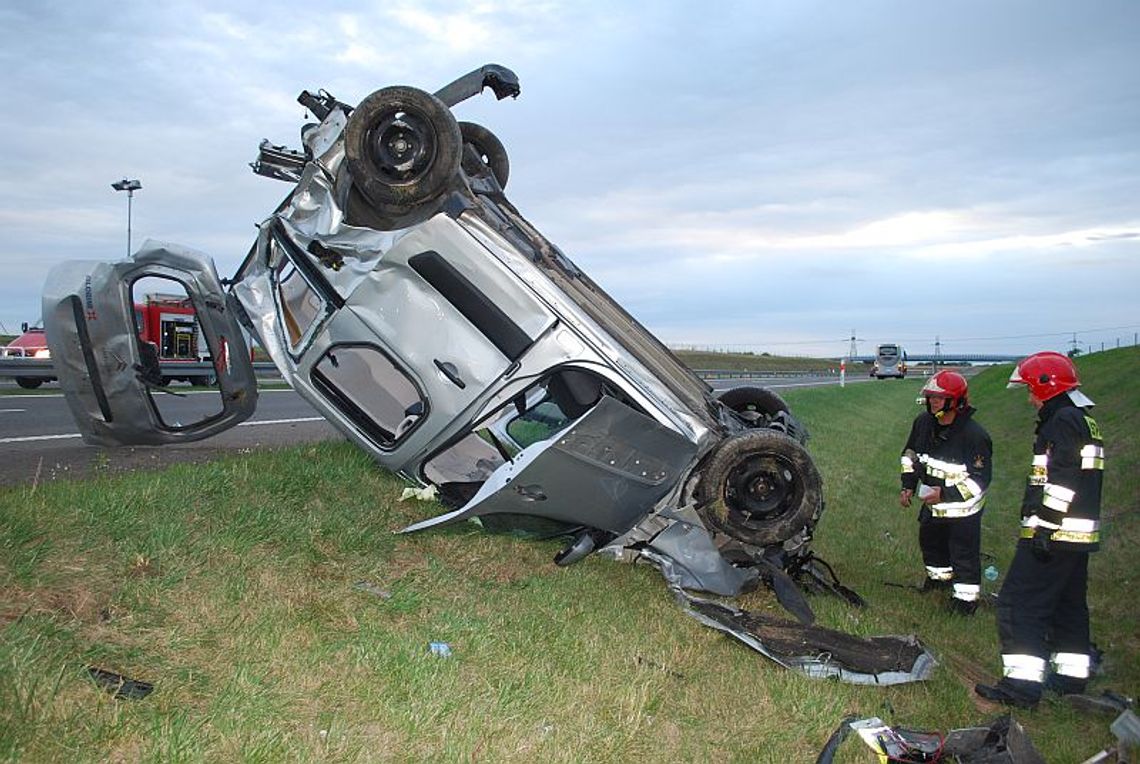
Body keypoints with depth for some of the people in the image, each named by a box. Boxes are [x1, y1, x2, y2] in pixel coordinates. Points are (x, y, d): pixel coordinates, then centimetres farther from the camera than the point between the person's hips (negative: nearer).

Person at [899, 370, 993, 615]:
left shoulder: (974, 435, -26)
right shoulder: (923, 422, -7)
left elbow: (980, 479, -24)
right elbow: (911, 454, 11)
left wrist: (945, 493, -28)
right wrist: (908, 486, 4)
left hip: (963, 507, -7)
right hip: (933, 503, 7)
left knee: (964, 551, 3)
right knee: (930, 541, 25)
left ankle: (967, 595, 22)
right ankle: (941, 576, 50)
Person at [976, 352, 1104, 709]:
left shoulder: (1063, 422, -15)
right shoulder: (1084, 421, 19)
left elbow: (1062, 483, -23)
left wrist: (1043, 529, -23)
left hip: (1054, 534, -11)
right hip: (1078, 535, 11)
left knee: (1019, 603, -8)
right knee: (1069, 605, 19)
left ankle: (1022, 684, -8)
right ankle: (1071, 678, 28)